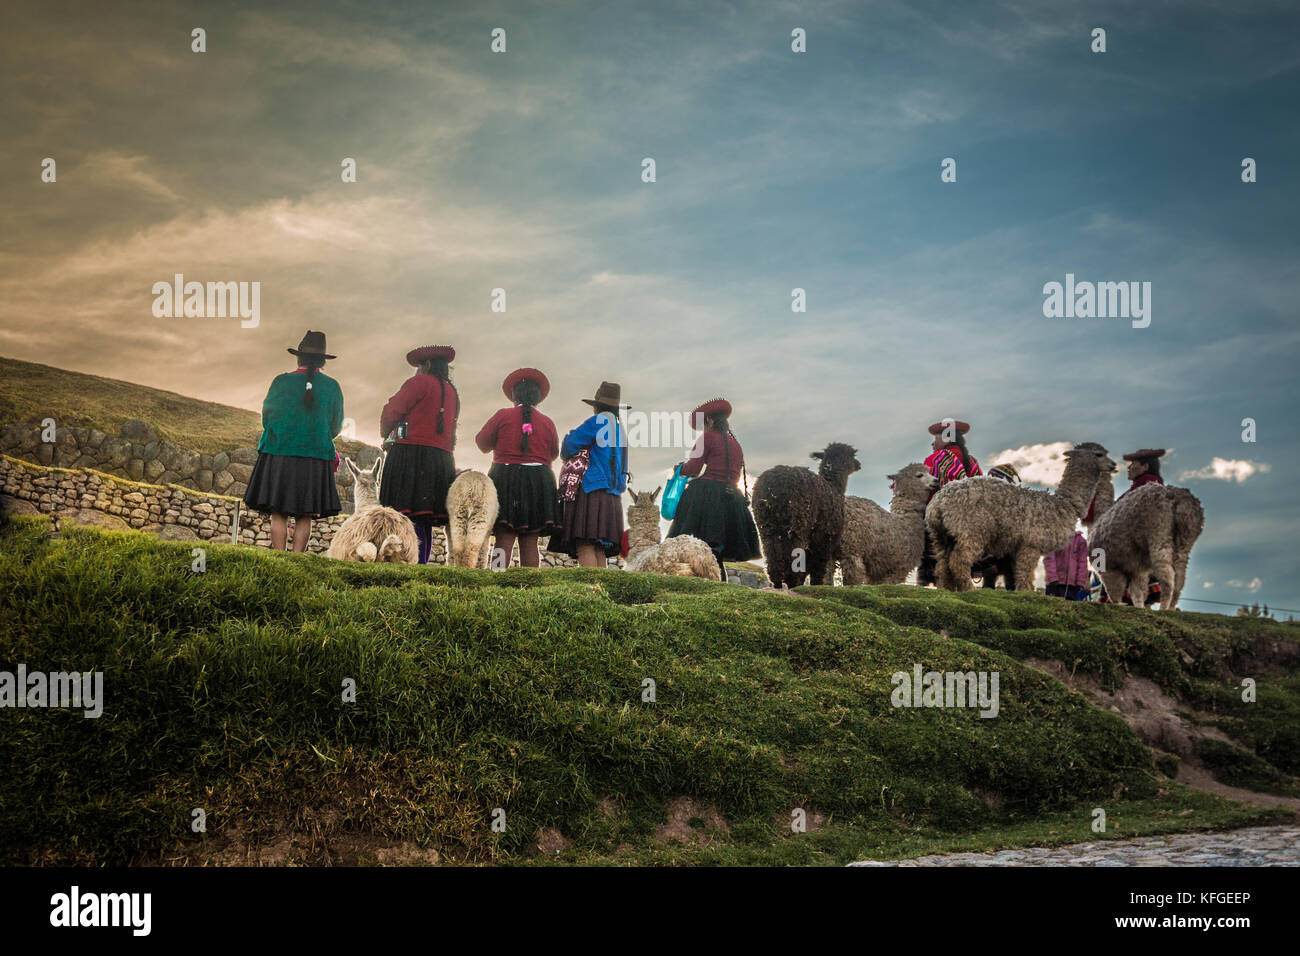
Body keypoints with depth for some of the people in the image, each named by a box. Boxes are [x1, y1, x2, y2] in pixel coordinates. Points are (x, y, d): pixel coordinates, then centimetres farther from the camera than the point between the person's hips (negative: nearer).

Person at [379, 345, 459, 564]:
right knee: (425, 521, 7)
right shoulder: (452, 392, 22)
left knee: (409, 516, -14)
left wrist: (385, 432, 15)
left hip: (412, 454, -8)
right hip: (441, 458, 8)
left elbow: (393, 411, -5)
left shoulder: (420, 382, -2)